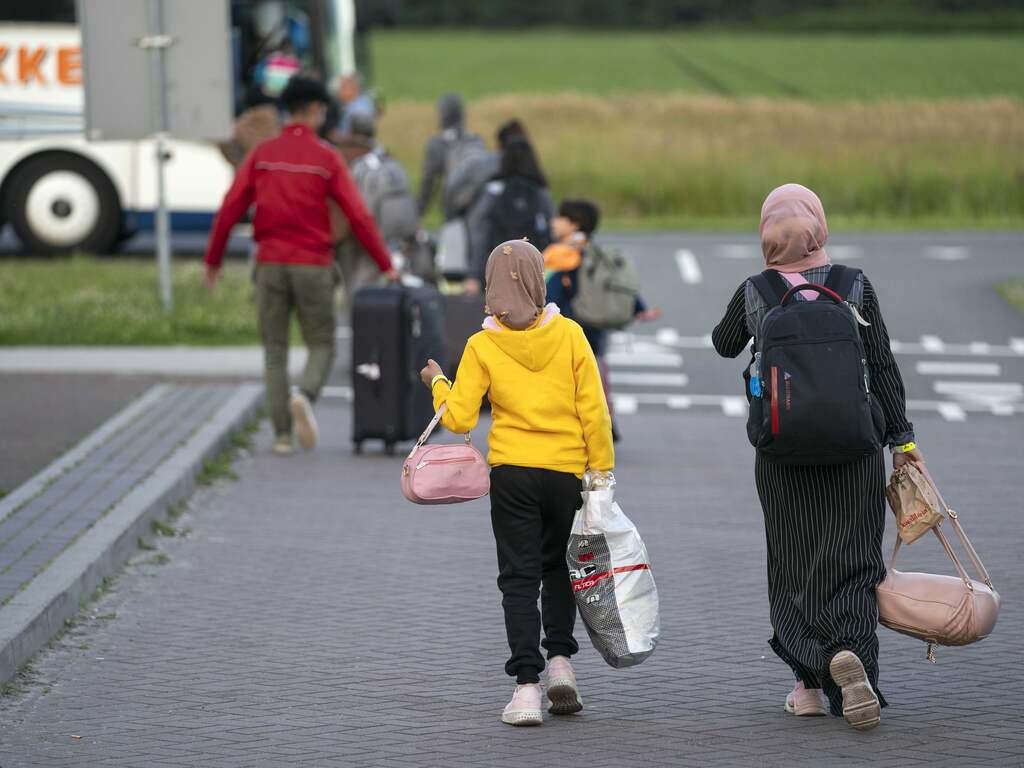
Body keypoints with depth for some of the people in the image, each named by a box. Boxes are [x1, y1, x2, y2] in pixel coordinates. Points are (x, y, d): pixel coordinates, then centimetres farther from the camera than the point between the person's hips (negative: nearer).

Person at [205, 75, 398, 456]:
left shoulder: (262, 154, 2)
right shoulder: (327, 158, -4)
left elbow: (230, 208, -1)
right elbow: (358, 216, -7)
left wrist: (213, 260, 9)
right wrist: (386, 265, 0)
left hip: (271, 264, 2)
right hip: (313, 266, -2)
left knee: (274, 351, 10)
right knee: (321, 346, 10)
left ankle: (282, 434, 2)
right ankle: (304, 397, -21)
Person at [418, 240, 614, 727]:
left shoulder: (482, 347, -6)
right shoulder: (569, 335, -4)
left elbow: (459, 417, -6)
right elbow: (594, 411, -4)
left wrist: (437, 384, 13)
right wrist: (602, 470, 4)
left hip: (512, 472, -1)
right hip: (567, 471, 1)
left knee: (519, 577, 3)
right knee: (558, 566, 21)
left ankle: (527, 684, -4)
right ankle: (560, 659, 10)